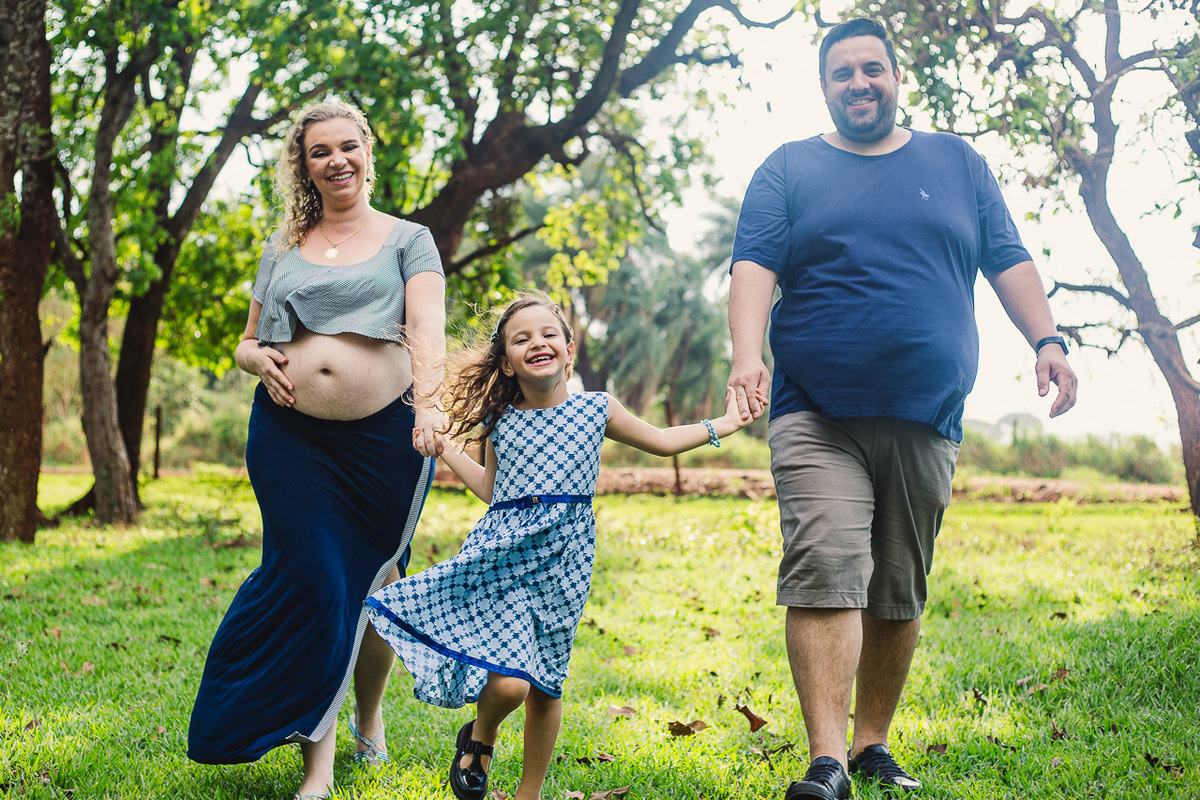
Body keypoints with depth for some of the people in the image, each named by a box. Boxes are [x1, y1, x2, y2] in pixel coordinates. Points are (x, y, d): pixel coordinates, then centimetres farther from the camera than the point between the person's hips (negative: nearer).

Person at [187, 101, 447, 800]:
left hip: (385, 435, -1)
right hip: (291, 435, 2)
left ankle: (370, 716, 33)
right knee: (313, 580, -8)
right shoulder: (283, 248, 16)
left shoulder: (407, 239, 8)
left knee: (374, 581, 7)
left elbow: (428, 328, -9)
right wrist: (259, 358, -2)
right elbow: (247, 341, 23)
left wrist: (428, 402, -28)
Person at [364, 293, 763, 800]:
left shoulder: (596, 410, 5)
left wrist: (722, 424, 19)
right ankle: (481, 735, 16)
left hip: (561, 563, 1)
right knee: (507, 681, -18)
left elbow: (662, 441, 19)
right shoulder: (500, 423, 6)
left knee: (545, 686, 7)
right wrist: (443, 447, 17)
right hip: (503, 555, -1)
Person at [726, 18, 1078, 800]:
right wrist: (747, 352, -20)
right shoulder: (788, 169, 10)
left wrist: (1047, 339, -2)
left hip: (927, 421, 3)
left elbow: (1009, 260, 14)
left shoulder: (958, 163, 17)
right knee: (825, 575, -18)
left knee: (899, 594, 8)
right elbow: (755, 265, -2)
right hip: (818, 419, -3)